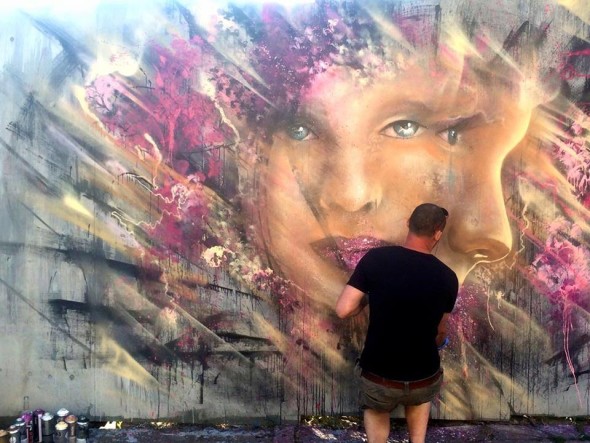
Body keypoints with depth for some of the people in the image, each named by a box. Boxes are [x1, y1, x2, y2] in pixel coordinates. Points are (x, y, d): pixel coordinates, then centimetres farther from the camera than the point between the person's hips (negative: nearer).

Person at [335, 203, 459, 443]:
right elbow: (440, 331, 7)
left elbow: (343, 310, -14)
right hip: (424, 381, 1)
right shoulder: (447, 277, -8)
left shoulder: (375, 258, -14)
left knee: (376, 409, 33)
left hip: (379, 379, -1)